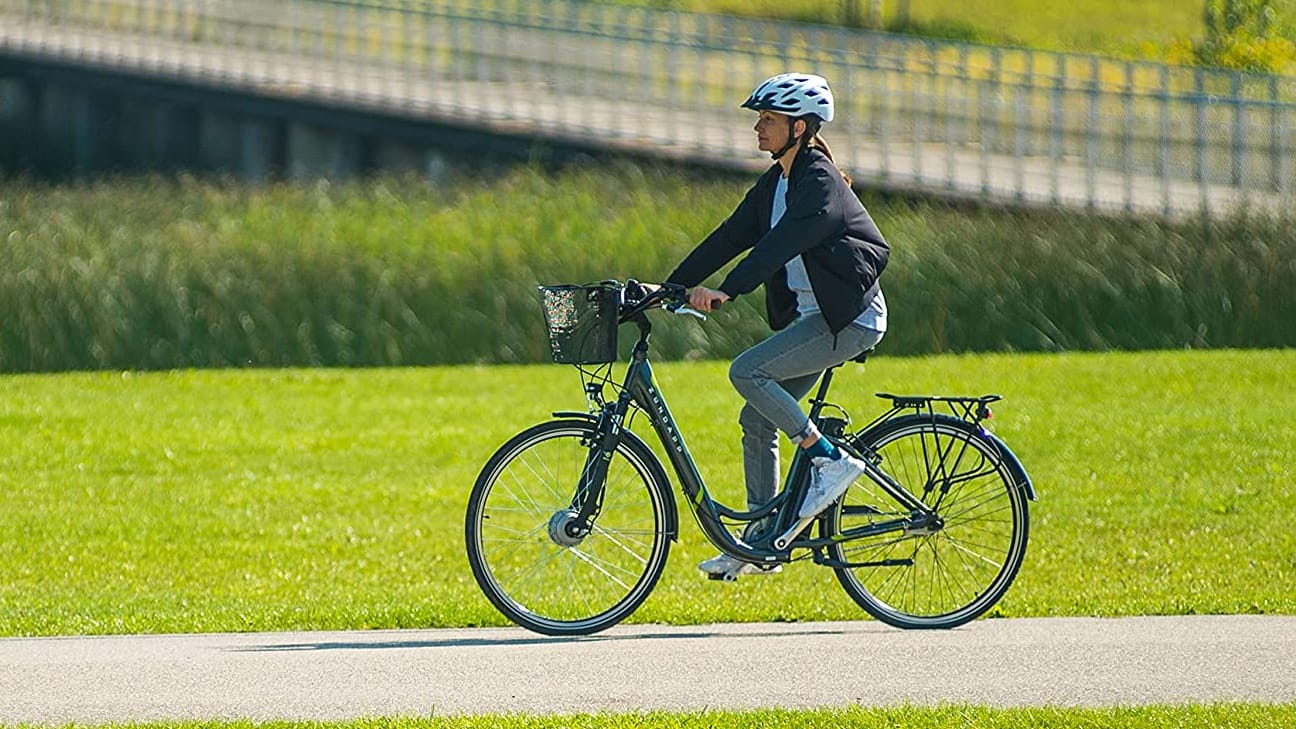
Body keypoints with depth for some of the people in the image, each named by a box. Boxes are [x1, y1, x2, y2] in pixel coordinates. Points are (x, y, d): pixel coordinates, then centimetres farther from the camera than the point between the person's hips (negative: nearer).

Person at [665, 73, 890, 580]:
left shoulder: (819, 182, -17)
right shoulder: (776, 181, 10)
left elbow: (782, 242, -29)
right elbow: (733, 235, 9)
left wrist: (727, 291, -38)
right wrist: (672, 287, 1)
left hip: (850, 318, -9)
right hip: (813, 315, 9)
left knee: (747, 372, -21)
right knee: (757, 419, 6)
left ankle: (831, 461, -11)